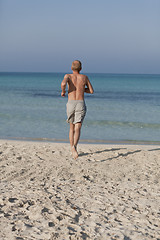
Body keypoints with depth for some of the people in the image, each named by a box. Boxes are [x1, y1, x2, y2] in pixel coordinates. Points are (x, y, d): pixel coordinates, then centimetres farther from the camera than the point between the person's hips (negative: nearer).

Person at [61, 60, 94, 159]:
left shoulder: (68, 76, 2)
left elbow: (63, 84, -21)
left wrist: (63, 91, 0)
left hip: (70, 104, 1)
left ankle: (72, 149, 23)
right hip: (81, 104, -1)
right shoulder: (84, 77, 8)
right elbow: (91, 91, 14)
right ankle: (74, 146, -36)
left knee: (72, 128, 19)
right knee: (77, 129, -11)